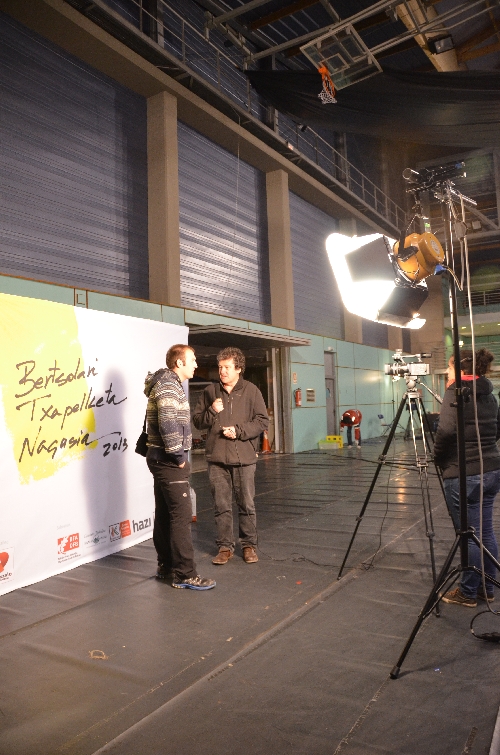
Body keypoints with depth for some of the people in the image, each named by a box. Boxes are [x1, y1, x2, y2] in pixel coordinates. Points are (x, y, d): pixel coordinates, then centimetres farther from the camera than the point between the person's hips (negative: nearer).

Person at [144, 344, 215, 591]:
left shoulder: (168, 384, 17)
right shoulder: (168, 386, -15)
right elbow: (168, 424, -27)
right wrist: (178, 456, -18)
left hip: (162, 459, 11)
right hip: (169, 461, -11)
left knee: (165, 515, 15)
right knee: (181, 516, -8)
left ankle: (166, 567, 24)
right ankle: (184, 574, -2)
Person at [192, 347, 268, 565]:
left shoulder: (251, 391, 1)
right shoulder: (210, 392, 8)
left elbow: (262, 421, -1)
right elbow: (197, 421, 9)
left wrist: (239, 431, -12)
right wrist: (211, 411, -9)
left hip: (244, 458, -2)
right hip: (217, 459, 2)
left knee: (247, 505, 7)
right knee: (221, 506, 8)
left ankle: (249, 545, 22)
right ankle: (225, 546, 20)